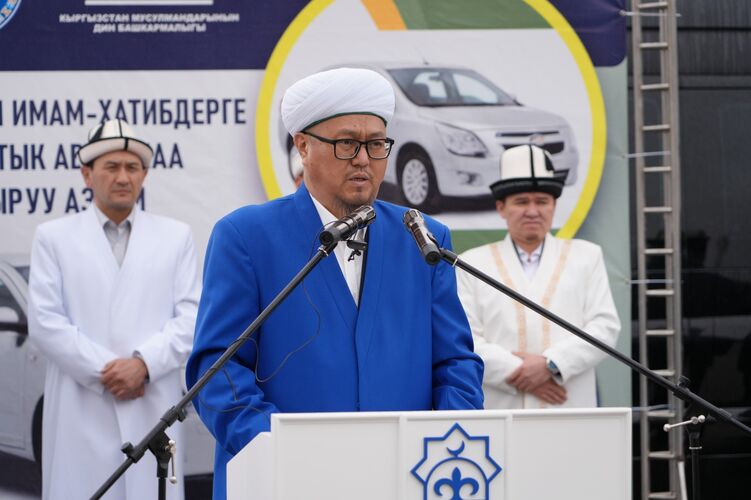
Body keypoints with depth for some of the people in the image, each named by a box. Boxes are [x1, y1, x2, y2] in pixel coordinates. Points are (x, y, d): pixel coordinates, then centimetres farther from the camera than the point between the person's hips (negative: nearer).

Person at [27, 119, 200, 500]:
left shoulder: (176, 236, 14)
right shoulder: (53, 237, 9)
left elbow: (191, 316, 6)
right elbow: (44, 322, 1)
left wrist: (143, 363, -10)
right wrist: (104, 372, -8)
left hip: (153, 411, 1)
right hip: (82, 414, -1)